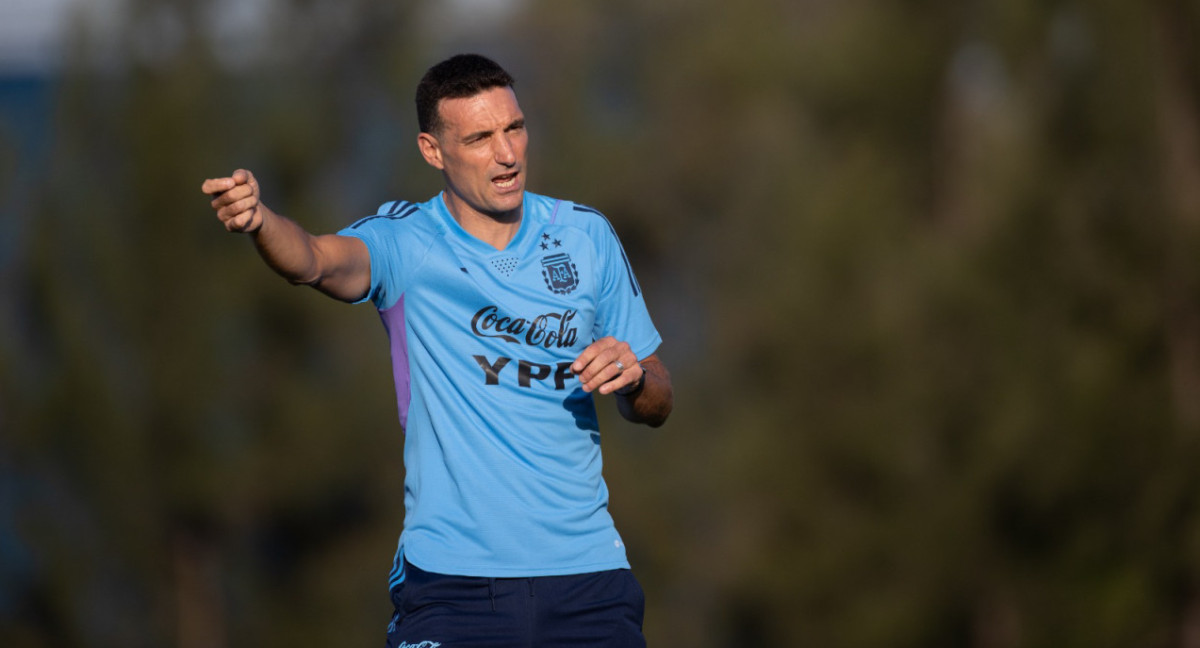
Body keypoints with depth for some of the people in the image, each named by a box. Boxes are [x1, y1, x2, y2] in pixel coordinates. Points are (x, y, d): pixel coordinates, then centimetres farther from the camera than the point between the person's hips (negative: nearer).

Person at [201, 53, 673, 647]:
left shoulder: (586, 236, 6)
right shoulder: (406, 241, -3)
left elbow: (656, 408, 13)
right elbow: (317, 261, -27)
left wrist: (634, 378, -10)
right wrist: (259, 220, -48)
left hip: (585, 575, 3)